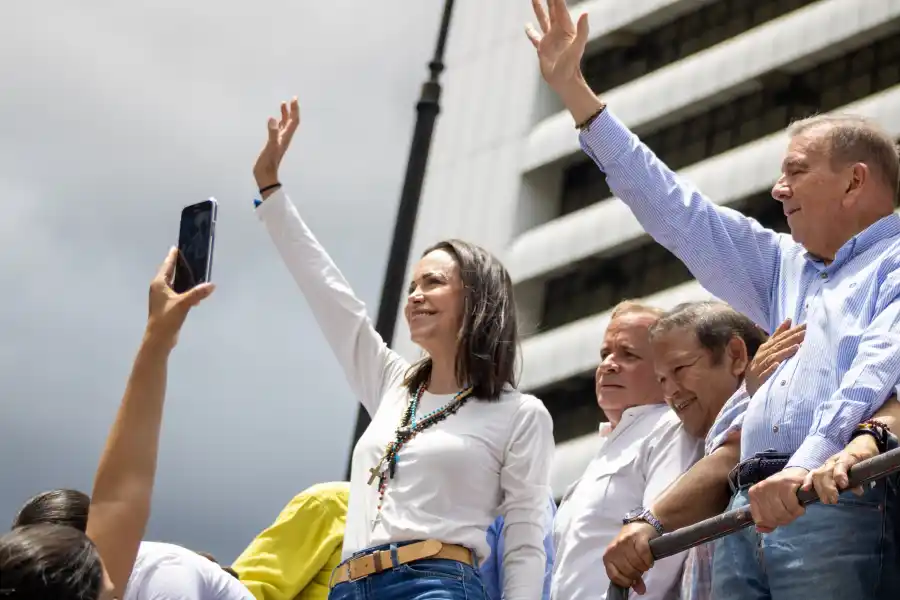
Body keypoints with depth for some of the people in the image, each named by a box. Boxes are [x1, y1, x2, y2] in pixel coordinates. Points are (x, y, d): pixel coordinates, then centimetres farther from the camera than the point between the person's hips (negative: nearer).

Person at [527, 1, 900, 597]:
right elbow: (678, 213, 33)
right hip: (751, 512, 7)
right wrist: (572, 88, 32)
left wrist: (811, 465, -28)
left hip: (833, 508, -7)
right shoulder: (786, 268, 31)